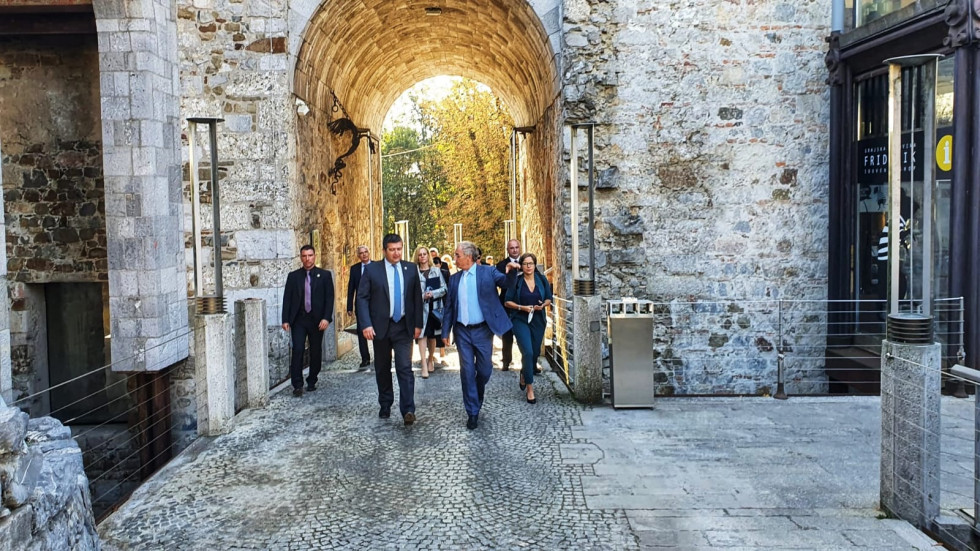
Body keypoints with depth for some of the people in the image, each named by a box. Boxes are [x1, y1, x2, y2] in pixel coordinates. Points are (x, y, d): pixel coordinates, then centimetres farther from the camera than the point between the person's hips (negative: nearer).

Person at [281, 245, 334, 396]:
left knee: (316, 352, 7)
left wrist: (326, 318, -12)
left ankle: (312, 382, 23)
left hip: (317, 320, 0)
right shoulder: (293, 276, 7)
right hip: (298, 320, 0)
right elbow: (287, 298, 5)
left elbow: (329, 298, -1)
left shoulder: (324, 275, 3)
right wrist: (285, 320, -3)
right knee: (297, 350, -10)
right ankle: (297, 385, -6)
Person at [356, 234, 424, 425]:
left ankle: (408, 410, -10)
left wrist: (418, 323, 2)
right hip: (380, 327, 0)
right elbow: (362, 298, -5)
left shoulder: (411, 269, 4)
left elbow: (417, 297, 7)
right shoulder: (372, 269, -2)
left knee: (405, 368, -9)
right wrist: (366, 324, -14)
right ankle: (385, 406, 27)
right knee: (382, 369, 12)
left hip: (404, 327, 0)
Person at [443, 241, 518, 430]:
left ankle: (477, 399, 35)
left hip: (482, 330, -2)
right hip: (462, 331, 2)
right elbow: (449, 306, 10)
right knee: (467, 371, 1)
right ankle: (472, 412, 10)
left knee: (484, 370, 7)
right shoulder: (454, 279, 8)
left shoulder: (487, 272, -2)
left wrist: (510, 271, -32)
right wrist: (446, 331, 5)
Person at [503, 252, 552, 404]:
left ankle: (524, 375, 43)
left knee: (535, 353, 12)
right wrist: (522, 307, -16)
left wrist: (543, 305, -10)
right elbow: (507, 302, -3)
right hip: (521, 320, -4)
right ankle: (529, 388, -8)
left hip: (538, 321, 4)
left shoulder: (542, 280, 3)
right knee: (528, 352, -17)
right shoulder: (516, 281, -6)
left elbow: (548, 299, 11)